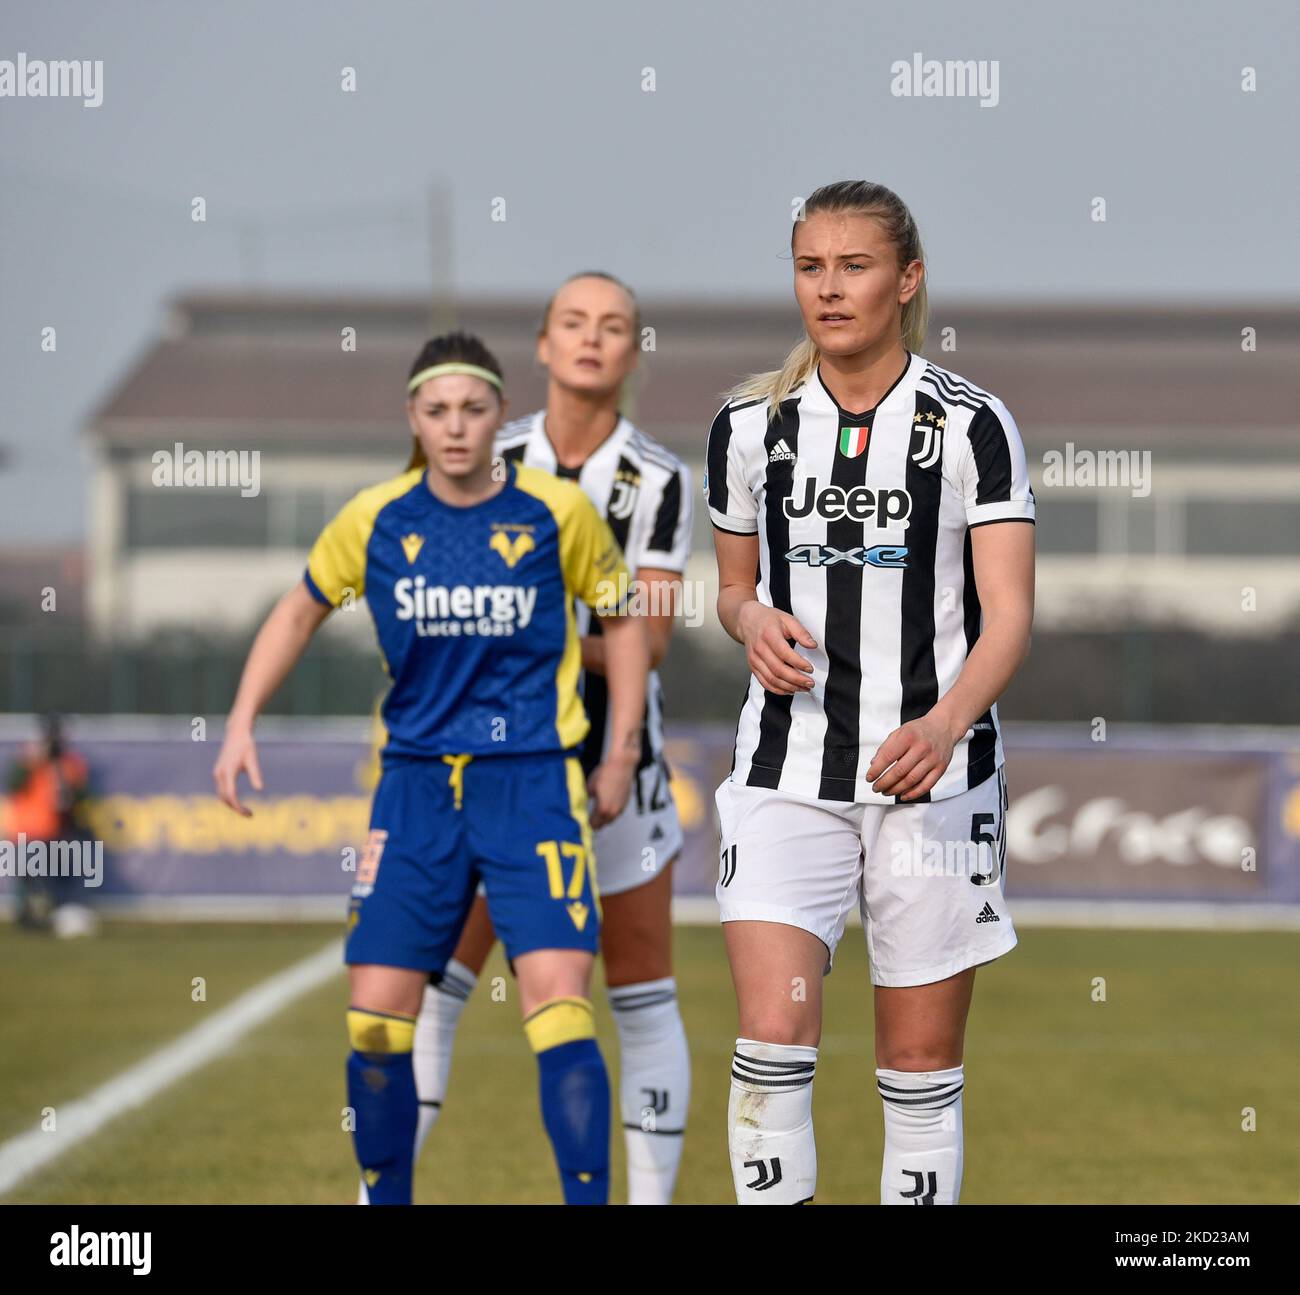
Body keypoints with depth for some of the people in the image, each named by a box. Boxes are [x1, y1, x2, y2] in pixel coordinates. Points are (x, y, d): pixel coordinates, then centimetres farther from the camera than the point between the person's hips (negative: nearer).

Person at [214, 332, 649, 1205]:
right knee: (375, 1021, 1)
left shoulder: (557, 511, -5)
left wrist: (622, 754, 6)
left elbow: (622, 618, 9)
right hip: (417, 782, 3)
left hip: (533, 781, -3)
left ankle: (590, 1198, -10)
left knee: (557, 1008, -16)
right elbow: (301, 612, 17)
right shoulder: (376, 519, 1)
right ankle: (388, 1198, 19)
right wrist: (243, 723, 10)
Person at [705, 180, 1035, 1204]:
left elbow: (1008, 612, -13)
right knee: (774, 1036, -14)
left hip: (934, 770, -2)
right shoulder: (749, 425, 5)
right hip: (788, 771, 2)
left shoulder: (971, 425, -5)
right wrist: (754, 621, -6)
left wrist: (946, 724, -32)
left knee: (923, 1066, 4)